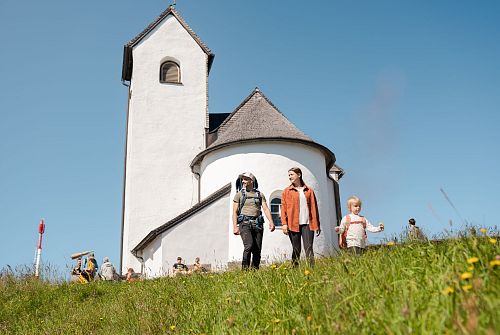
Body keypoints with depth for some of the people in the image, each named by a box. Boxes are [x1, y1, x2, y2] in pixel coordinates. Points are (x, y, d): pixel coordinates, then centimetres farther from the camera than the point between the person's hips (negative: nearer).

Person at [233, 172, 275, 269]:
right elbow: (234, 212, 4)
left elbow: (266, 209, 5)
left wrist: (271, 222, -10)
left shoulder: (260, 195, 14)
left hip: (257, 224, 3)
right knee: (249, 245, -21)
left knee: (257, 250, 1)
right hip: (245, 223, -3)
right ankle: (245, 269, -12)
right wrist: (235, 227, -6)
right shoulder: (239, 194, 8)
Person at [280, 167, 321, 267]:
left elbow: (314, 208, 11)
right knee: (296, 250, 2)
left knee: (309, 249, -7)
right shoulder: (286, 191, 11)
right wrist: (284, 223, -8)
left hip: (307, 224, 0)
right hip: (293, 224, 0)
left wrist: (316, 225, 5)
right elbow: (283, 208, 5)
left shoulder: (309, 191, 12)